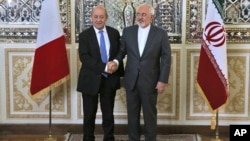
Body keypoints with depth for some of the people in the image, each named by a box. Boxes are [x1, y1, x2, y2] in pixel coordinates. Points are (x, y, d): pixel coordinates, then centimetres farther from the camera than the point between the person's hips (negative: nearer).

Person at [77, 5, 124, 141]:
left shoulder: (114, 33, 5)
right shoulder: (84, 35, -4)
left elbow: (119, 54, 10)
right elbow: (84, 57, -15)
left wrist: (121, 74, 5)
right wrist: (103, 67, -23)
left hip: (110, 79, 2)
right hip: (91, 79, -2)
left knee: (108, 113, 11)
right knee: (89, 114, 8)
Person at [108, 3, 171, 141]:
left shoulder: (161, 33, -4)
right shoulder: (128, 31, 3)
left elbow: (166, 58, -4)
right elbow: (122, 50, 9)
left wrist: (163, 80, -8)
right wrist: (116, 61, -13)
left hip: (150, 81, -2)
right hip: (131, 80, 3)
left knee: (150, 114, 8)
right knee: (132, 113, 11)